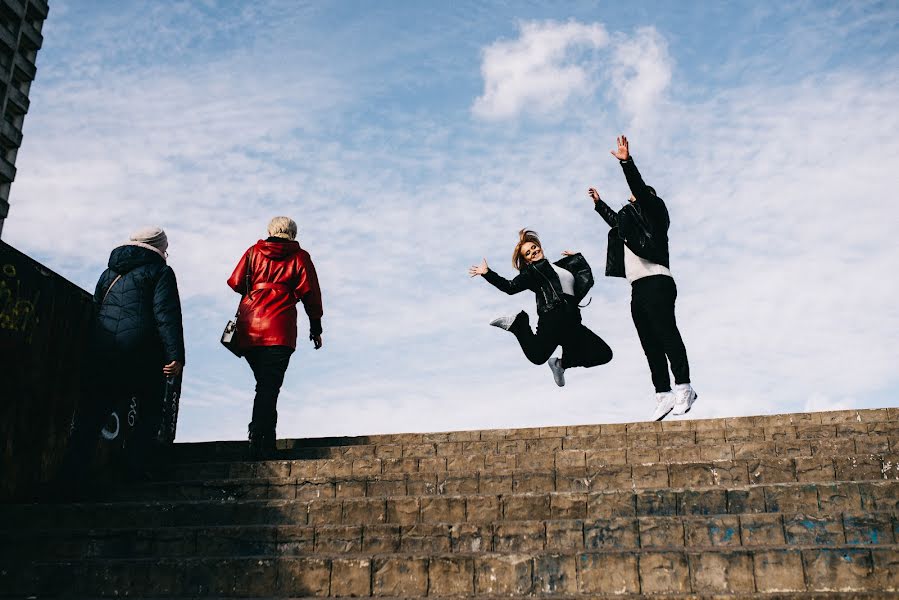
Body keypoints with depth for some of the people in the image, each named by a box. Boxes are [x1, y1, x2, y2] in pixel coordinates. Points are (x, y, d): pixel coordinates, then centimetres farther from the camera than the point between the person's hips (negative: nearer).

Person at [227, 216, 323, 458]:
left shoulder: (253, 252, 14)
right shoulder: (299, 257, 8)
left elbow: (235, 283, 8)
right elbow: (310, 294, 4)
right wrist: (315, 327, 10)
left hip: (247, 330, 4)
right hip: (278, 332, -3)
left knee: (265, 384, 17)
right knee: (270, 386, -7)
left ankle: (267, 440, 16)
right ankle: (259, 439, -19)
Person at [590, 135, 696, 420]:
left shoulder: (654, 208, 10)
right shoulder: (630, 218, 31)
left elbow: (640, 189, -7)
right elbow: (615, 219, 51)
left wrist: (626, 162, -14)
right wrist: (599, 202, 61)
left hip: (656, 282, -8)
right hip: (638, 289, 8)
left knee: (666, 333, -17)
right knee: (651, 345, 0)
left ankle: (683, 388, -20)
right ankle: (663, 394, -3)